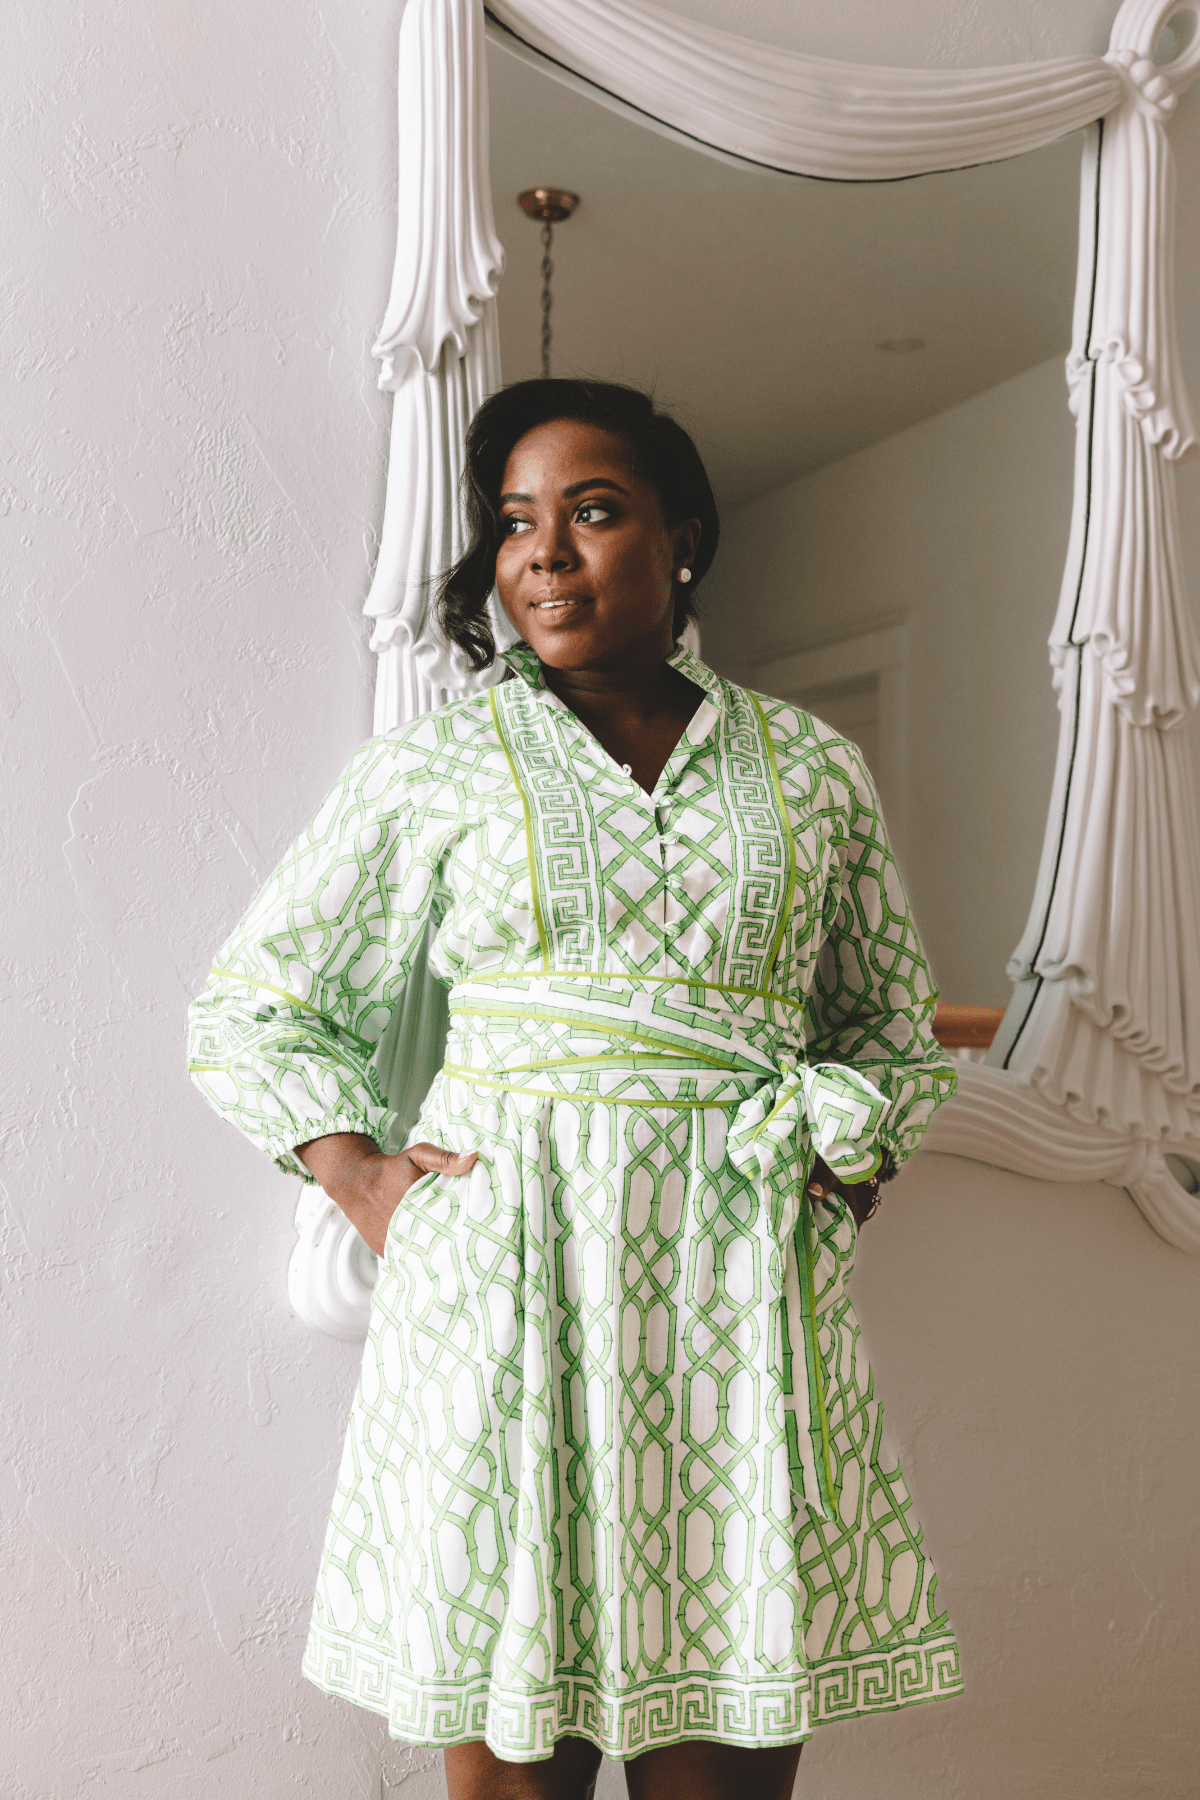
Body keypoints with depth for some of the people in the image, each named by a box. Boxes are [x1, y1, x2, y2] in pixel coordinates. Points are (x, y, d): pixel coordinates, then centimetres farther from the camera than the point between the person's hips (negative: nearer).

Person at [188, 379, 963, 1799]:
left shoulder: (811, 770, 11)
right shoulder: (435, 766, 7)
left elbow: (891, 1029, 20)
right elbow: (250, 1005, 13)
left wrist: (838, 1162, 3)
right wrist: (358, 1175, 1)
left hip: (742, 1289, 1)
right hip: (501, 1275, -1)